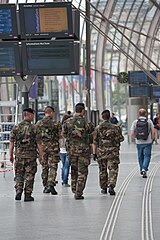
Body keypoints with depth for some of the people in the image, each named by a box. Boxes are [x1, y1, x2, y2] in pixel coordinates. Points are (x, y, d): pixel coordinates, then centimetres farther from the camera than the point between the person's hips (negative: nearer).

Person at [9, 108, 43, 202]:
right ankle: (28, 195, 5)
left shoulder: (16, 127, 1)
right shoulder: (34, 128, -6)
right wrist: (41, 156, 0)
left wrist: (11, 155, 7)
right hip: (31, 155, -2)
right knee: (29, 176, 5)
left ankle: (19, 190, -6)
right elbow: (39, 144, -7)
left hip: (19, 155, 2)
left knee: (19, 174, 12)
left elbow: (11, 143, 1)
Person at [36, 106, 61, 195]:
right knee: (53, 167, -1)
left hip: (42, 147, 2)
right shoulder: (56, 123, -4)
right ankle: (51, 185, -16)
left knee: (44, 167, 12)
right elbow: (60, 136, -4)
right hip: (53, 147, -2)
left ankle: (46, 186, 17)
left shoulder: (39, 123, 1)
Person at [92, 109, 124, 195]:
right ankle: (111, 187, -18)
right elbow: (121, 139, 0)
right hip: (113, 153, -2)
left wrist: (94, 153, 2)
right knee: (113, 170, -2)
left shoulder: (98, 128, 0)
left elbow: (94, 142, -1)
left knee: (102, 171, 14)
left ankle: (104, 188, 21)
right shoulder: (115, 127, -5)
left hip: (101, 152, 2)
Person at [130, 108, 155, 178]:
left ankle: (142, 170, 26)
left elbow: (132, 134, -2)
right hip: (148, 142, -2)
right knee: (147, 156, 2)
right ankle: (144, 169, -16)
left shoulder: (135, 122, 0)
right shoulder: (149, 121, -2)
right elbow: (153, 132, -6)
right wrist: (152, 139, 8)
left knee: (140, 157, 16)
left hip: (139, 143, 2)